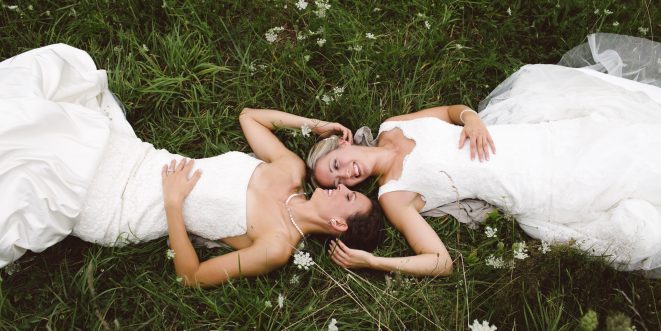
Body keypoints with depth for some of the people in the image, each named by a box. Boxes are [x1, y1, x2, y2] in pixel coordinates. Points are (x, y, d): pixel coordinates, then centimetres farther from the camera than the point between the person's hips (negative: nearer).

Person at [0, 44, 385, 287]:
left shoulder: (277, 246, -21)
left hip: (117, 208, -6)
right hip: (139, 158, 6)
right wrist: (315, 124, -2)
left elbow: (192, 276, -19)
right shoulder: (292, 170, -3)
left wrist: (172, 201, -25)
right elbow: (248, 115, 7)